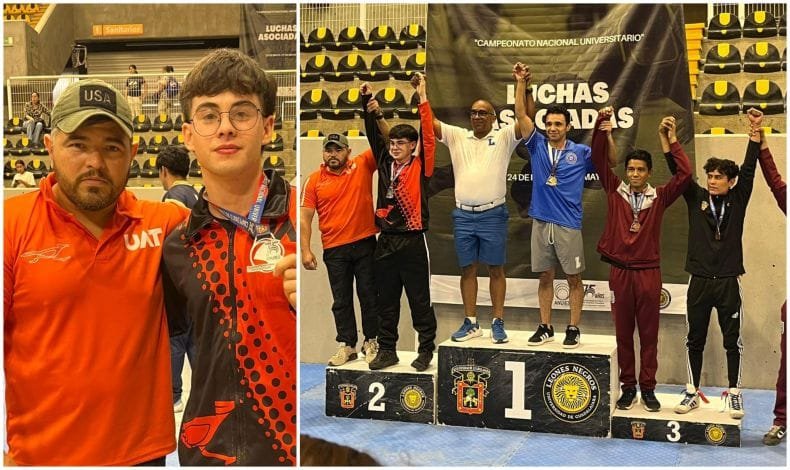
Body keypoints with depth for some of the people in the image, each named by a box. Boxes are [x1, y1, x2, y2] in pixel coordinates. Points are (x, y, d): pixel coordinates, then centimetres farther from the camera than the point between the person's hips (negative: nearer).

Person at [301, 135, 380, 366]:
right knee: (341, 300, 8)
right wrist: (306, 250, -8)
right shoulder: (314, 180, 0)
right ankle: (347, 346, 19)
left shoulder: (362, 165, 1)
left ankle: (371, 342, 21)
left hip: (365, 244, 0)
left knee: (369, 295, 8)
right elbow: (305, 217, -1)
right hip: (335, 250, 1)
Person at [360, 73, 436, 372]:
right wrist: (367, 101, 2)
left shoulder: (420, 167, -2)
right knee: (386, 301, 11)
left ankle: (426, 350, 15)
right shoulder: (385, 163, 8)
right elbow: (373, 134, 10)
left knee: (419, 300, 4)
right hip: (385, 241, 4)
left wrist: (422, 97, -13)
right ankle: (387, 350, 21)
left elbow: (428, 136, -10)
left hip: (412, 242, -4)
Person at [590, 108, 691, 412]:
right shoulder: (615, 191, 5)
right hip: (620, 271, 1)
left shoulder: (659, 197, 4)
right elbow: (599, 159, -1)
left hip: (649, 272, 0)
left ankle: (648, 388, 15)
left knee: (649, 333, 6)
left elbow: (685, 174, -7)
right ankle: (628, 387, 17)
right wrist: (603, 126, -12)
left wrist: (670, 141, -10)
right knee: (623, 333, 7)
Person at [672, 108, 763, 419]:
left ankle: (734, 392, 18)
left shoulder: (738, 200, 3)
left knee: (732, 340, 6)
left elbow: (749, 169, -8)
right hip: (699, 281, 1)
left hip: (728, 282, -1)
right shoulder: (696, 197, 4)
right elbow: (680, 171, -4)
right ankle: (692, 392, 17)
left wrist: (756, 132, -17)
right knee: (695, 340, 7)